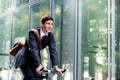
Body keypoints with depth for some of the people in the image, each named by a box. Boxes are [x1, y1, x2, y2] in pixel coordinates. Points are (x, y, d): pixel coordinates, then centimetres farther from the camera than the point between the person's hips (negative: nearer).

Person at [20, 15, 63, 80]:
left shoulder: (50, 35, -12)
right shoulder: (33, 33, -28)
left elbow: (53, 51, -19)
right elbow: (33, 49, -39)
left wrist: (55, 67, -32)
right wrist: (39, 65, -50)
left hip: (33, 60, 5)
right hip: (24, 58, -5)